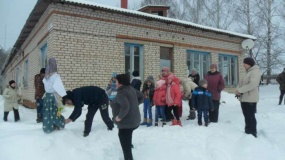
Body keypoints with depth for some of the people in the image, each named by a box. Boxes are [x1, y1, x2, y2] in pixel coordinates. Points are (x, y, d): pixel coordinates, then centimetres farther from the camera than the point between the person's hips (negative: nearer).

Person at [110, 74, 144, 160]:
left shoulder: (121, 92, -22)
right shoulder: (131, 89, 6)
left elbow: (125, 107, -36)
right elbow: (141, 96, 18)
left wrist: (119, 117, -22)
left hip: (126, 123, -10)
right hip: (134, 121, 10)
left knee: (126, 146, -4)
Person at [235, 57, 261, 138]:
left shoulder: (255, 72, -12)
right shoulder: (247, 72, 18)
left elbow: (252, 85, -25)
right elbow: (241, 83, 15)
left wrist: (240, 90, -21)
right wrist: (238, 91, -5)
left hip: (250, 99, -9)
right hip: (244, 98, 9)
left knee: (250, 117, -4)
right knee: (247, 116, 16)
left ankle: (252, 134, 4)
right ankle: (247, 131, 27)